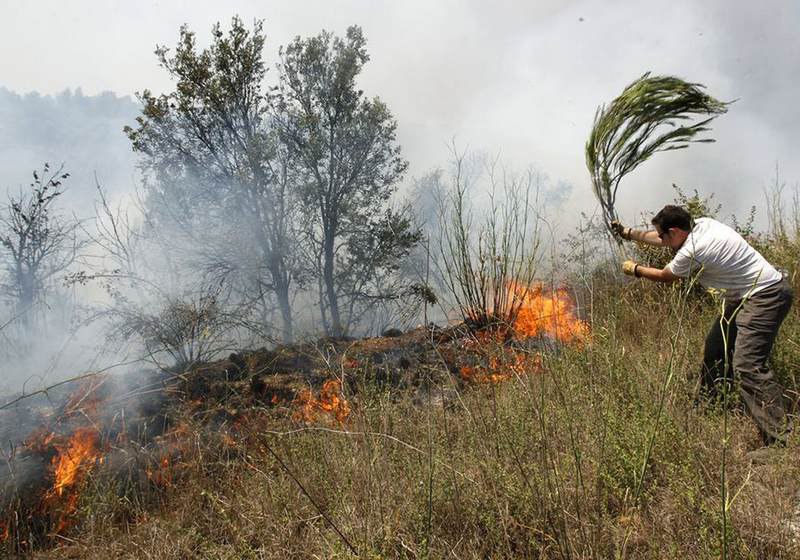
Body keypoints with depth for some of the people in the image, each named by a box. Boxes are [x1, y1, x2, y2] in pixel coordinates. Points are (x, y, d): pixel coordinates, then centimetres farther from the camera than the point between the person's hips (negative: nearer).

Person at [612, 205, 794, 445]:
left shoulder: (691, 252, -25)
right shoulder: (701, 224, 1)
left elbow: (665, 276, -4)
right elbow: (664, 239, 18)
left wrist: (635, 269, 12)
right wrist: (628, 233, 25)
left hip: (765, 296, -11)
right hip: (745, 295, 11)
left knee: (746, 365, -18)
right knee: (715, 348, 18)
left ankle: (782, 436, -15)